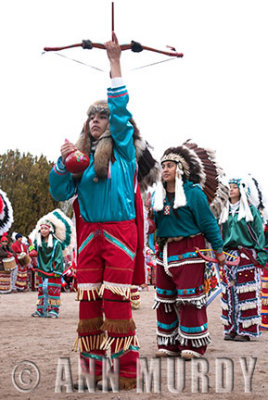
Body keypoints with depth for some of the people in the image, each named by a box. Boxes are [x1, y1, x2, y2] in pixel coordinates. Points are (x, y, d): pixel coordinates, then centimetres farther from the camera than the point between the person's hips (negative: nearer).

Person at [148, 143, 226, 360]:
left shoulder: (194, 193, -7)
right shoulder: (158, 195, 10)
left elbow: (208, 222, -6)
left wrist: (219, 250, -5)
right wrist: (150, 215, -5)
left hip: (188, 251, -6)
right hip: (165, 251, 7)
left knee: (190, 298, -5)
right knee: (165, 299, 8)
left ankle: (193, 345, 4)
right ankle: (170, 344, 18)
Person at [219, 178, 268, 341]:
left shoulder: (251, 209, 1)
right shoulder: (226, 211, 14)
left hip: (246, 256, -5)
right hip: (229, 255, 5)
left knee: (246, 293, -5)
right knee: (230, 292, 3)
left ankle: (246, 330, -2)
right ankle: (232, 328, 8)